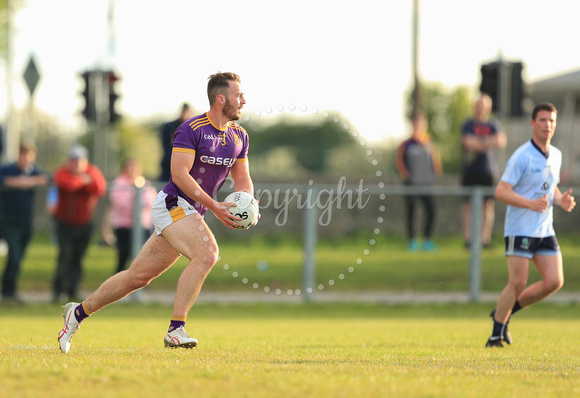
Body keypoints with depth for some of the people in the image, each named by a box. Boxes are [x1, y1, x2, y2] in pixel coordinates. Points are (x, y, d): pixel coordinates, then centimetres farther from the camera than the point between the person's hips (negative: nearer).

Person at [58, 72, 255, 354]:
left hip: (191, 214, 8)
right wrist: (214, 206, -26)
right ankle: (176, 329, -29)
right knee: (206, 254, -29)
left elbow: (242, 179, 17)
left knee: (138, 276, 9)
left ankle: (78, 312, 23)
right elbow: (179, 174, -20)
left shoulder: (239, 136, 10)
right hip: (173, 205, -8)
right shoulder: (192, 129, -14)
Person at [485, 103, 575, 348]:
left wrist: (561, 200, 2)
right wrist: (531, 204, -26)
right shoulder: (522, 157, -12)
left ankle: (506, 311, 14)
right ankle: (496, 334, 4)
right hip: (520, 229, -7)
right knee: (518, 283, -10)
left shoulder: (556, 155, 11)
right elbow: (501, 191, -15)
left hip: (545, 231, 7)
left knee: (555, 281, -3)